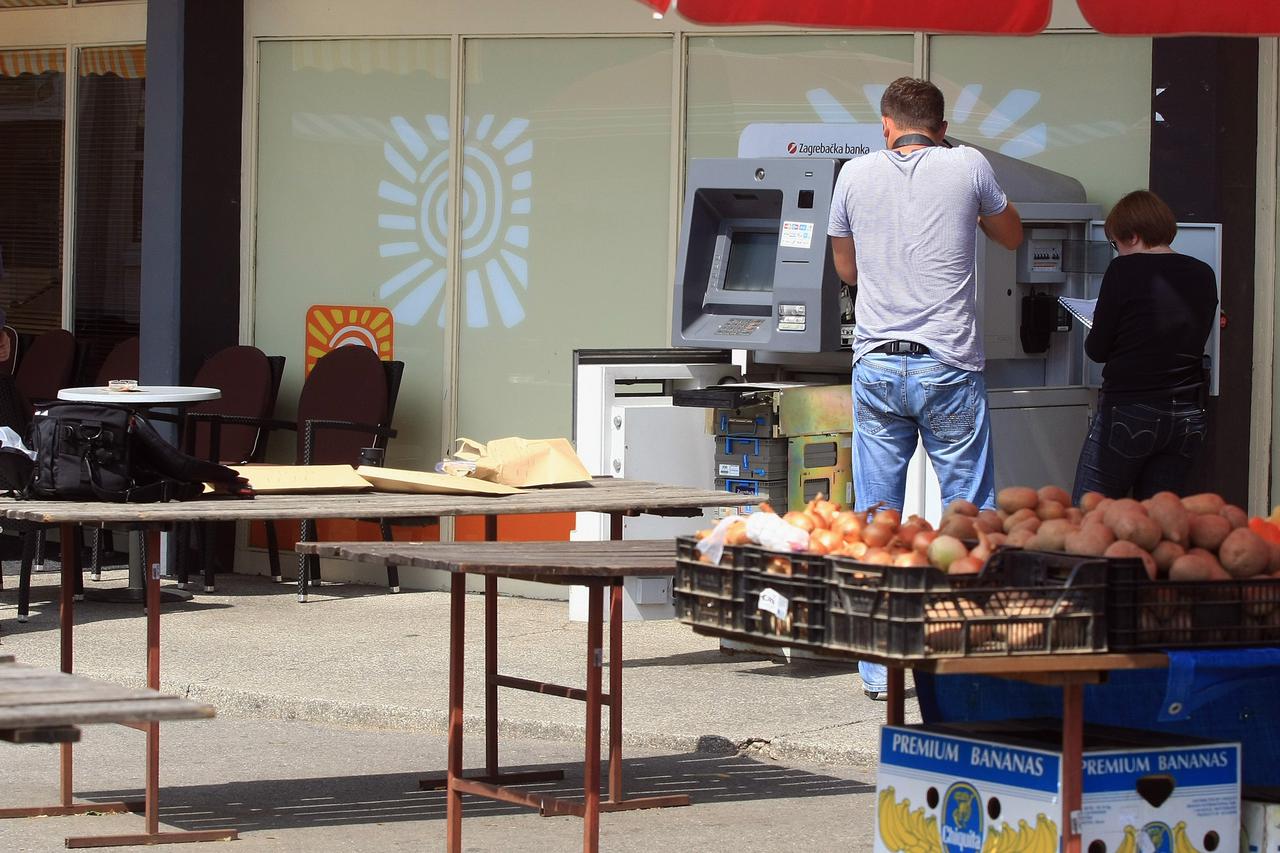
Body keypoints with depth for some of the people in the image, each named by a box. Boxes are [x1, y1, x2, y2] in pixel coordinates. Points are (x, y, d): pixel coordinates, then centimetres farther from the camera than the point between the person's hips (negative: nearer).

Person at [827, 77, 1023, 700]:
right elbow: (1010, 236, 20)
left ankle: (878, 669, 7)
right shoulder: (968, 166, 0)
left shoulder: (856, 174, 4)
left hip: (877, 366, 2)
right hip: (948, 368, -2)